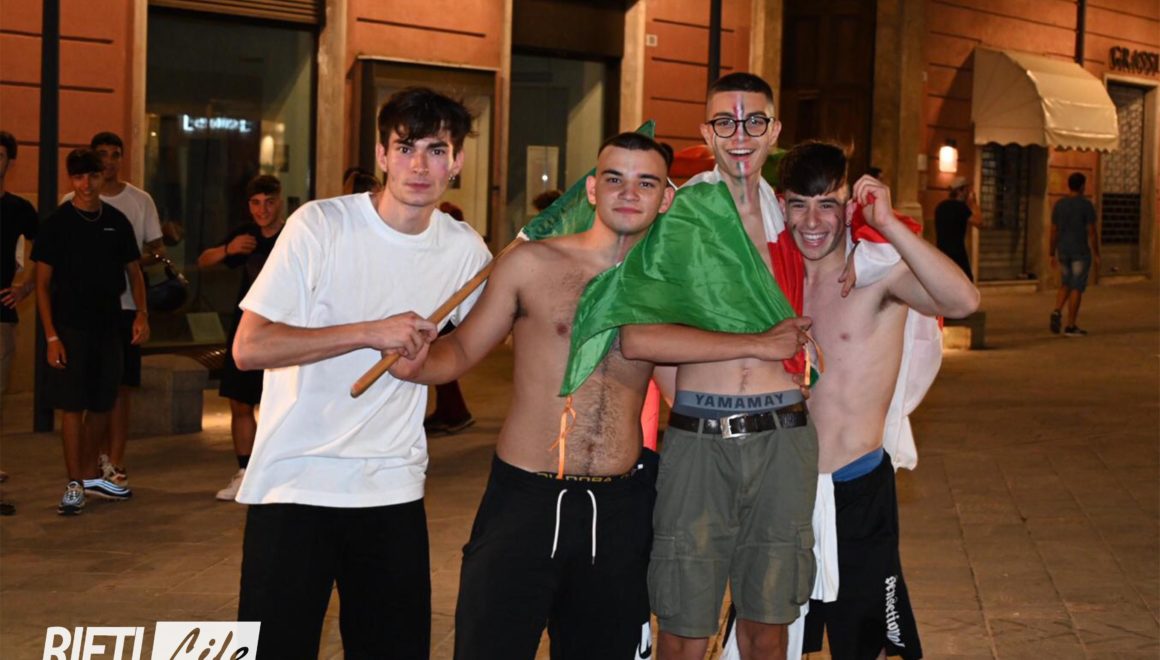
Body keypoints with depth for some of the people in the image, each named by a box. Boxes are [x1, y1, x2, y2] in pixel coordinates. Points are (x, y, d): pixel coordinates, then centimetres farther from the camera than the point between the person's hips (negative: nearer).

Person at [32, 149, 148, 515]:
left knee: (101, 406, 11)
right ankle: (74, 485, 4)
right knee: (73, 406, -3)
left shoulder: (116, 221, 6)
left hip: (108, 325, 4)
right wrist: (51, 336, -11)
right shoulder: (57, 223, -5)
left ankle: (92, 475, 24)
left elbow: (134, 272, 14)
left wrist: (141, 313, -2)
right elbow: (42, 283, -4)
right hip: (71, 327, -4)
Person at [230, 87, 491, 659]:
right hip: (295, 483, -4)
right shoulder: (320, 225, -9)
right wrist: (371, 333, -18)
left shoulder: (465, 249, 4)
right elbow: (249, 347, -14)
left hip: (394, 489, 4)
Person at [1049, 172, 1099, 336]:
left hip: (1063, 251, 5)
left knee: (1066, 285, 17)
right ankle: (1070, 326, 1)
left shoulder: (1059, 204, 3)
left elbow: (1053, 232, 5)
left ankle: (1057, 312, -6)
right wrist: (1097, 256, -6)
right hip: (1081, 251, -5)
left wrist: (1053, 255, 12)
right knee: (1077, 288, 1)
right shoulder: (1087, 205, -11)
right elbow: (1092, 232, -12)